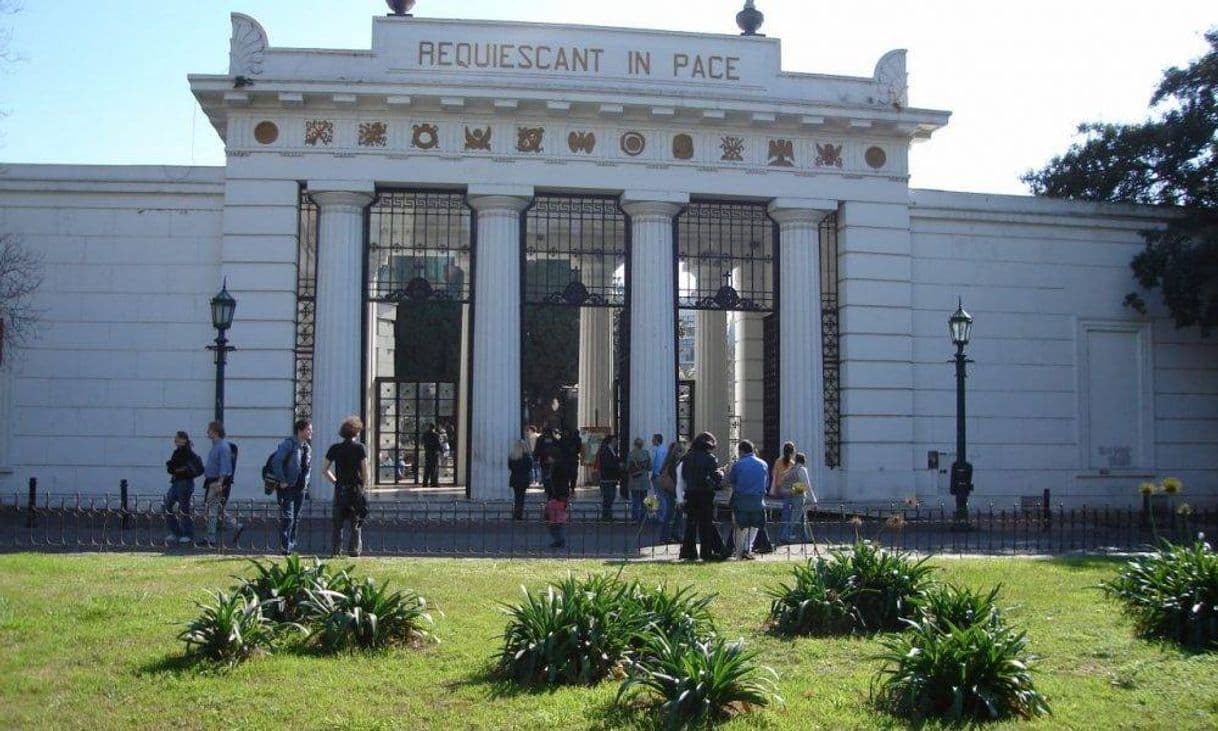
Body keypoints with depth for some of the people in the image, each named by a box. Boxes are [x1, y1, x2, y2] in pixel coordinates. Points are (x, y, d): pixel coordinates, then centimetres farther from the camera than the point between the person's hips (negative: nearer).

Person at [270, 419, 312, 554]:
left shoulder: (307, 447, 13)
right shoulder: (288, 444, -12)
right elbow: (276, 462, -18)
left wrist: (306, 481, 11)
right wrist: (282, 481, -18)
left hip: (301, 487, 8)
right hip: (287, 487, -8)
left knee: (296, 518, 11)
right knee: (287, 517, -10)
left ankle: (291, 545, 19)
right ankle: (285, 547, -8)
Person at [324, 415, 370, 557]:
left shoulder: (335, 448, 5)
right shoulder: (360, 448, -5)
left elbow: (325, 469, 5)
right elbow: (365, 471, -10)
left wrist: (335, 482, 13)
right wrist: (363, 486, 2)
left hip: (340, 489, 3)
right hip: (356, 488, -3)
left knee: (338, 522, 10)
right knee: (356, 522, 5)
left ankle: (335, 550, 7)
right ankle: (354, 550, 2)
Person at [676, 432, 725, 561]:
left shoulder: (688, 457, 7)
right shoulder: (710, 458, -9)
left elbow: (683, 476, 11)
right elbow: (716, 477, -12)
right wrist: (721, 474, 7)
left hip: (690, 494, 4)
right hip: (706, 495, -4)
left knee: (691, 523, 9)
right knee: (706, 524, 2)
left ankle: (689, 551, 9)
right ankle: (707, 552, 3)